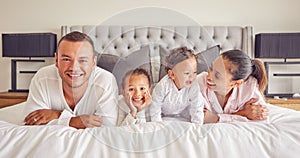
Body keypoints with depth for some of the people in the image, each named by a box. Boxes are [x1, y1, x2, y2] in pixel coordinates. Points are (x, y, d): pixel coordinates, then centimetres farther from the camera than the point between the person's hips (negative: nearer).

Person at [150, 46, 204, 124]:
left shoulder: (194, 87, -27)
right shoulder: (162, 87, -32)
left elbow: (197, 111, -18)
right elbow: (155, 111, -21)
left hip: (184, 118, 2)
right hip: (164, 117, -2)